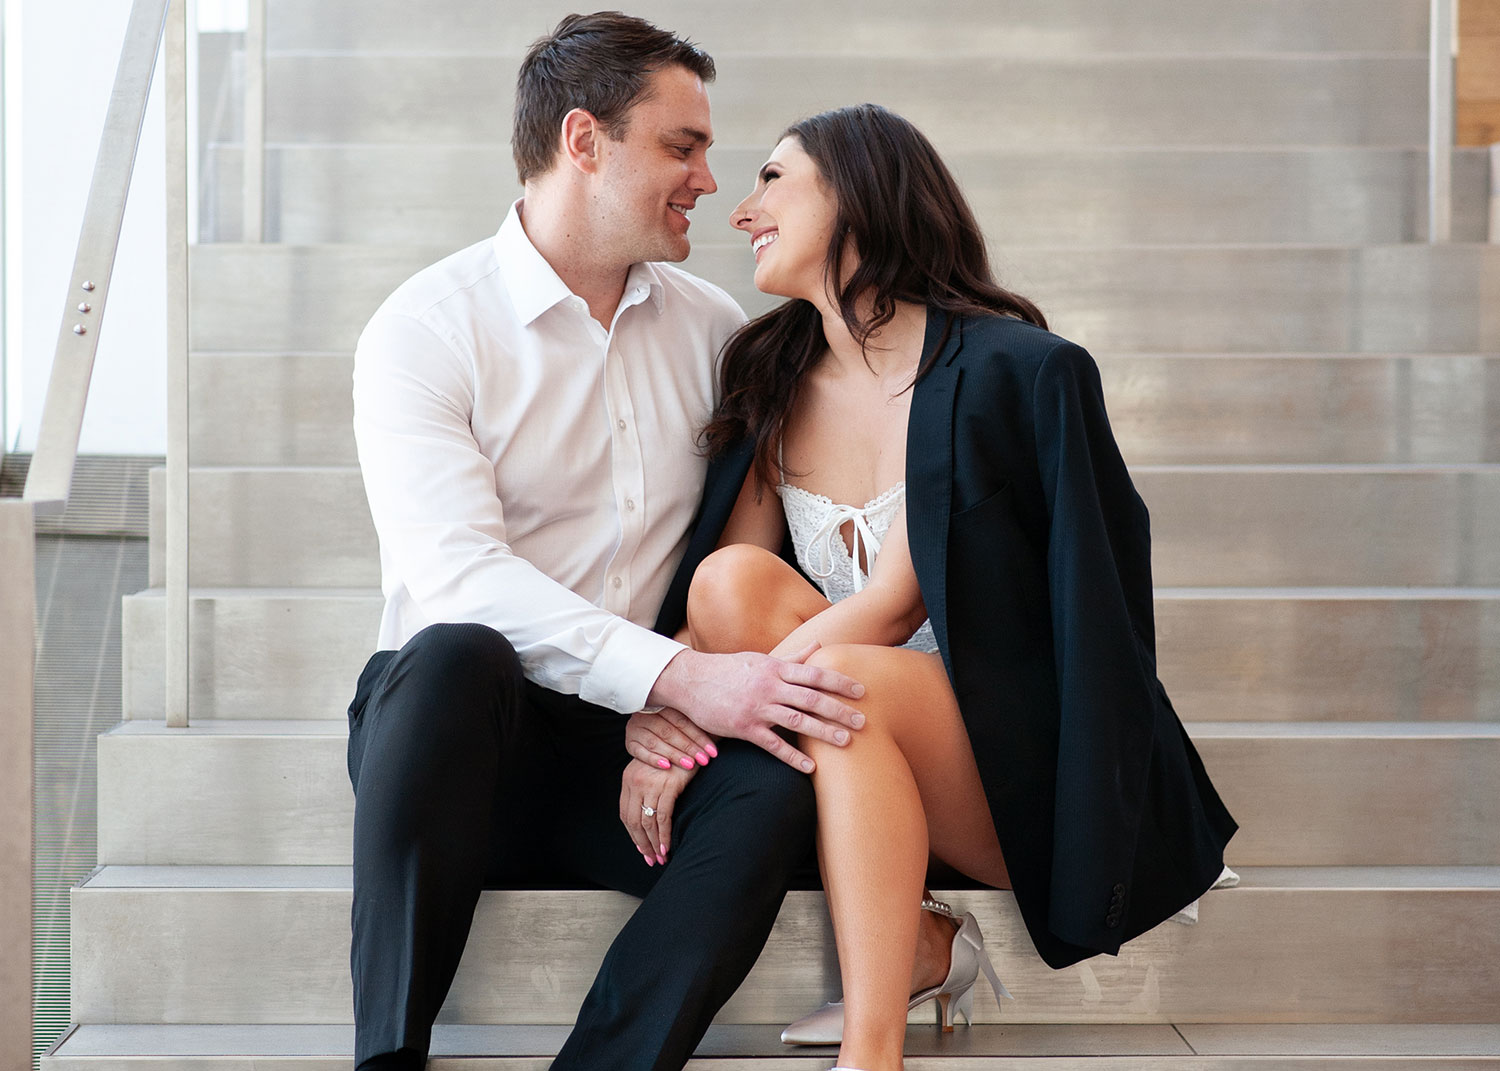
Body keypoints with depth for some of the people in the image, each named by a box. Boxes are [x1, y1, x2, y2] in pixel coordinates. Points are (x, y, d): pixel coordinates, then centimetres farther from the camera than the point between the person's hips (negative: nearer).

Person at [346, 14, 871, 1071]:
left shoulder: (713, 327, 12)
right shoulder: (426, 329, -4)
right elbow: (456, 574, -19)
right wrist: (680, 675, -29)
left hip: (637, 745, 3)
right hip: (463, 732, -3)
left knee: (781, 773, -28)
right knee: (456, 657, -36)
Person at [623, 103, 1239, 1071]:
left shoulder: (1014, 374, -12)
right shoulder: (774, 388, 8)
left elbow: (892, 604, -19)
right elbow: (722, 599, -3)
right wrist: (660, 706, -23)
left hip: (1034, 778, -5)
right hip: (874, 769, 5)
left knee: (844, 683, -33)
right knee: (735, 583, -20)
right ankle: (920, 946, -17)